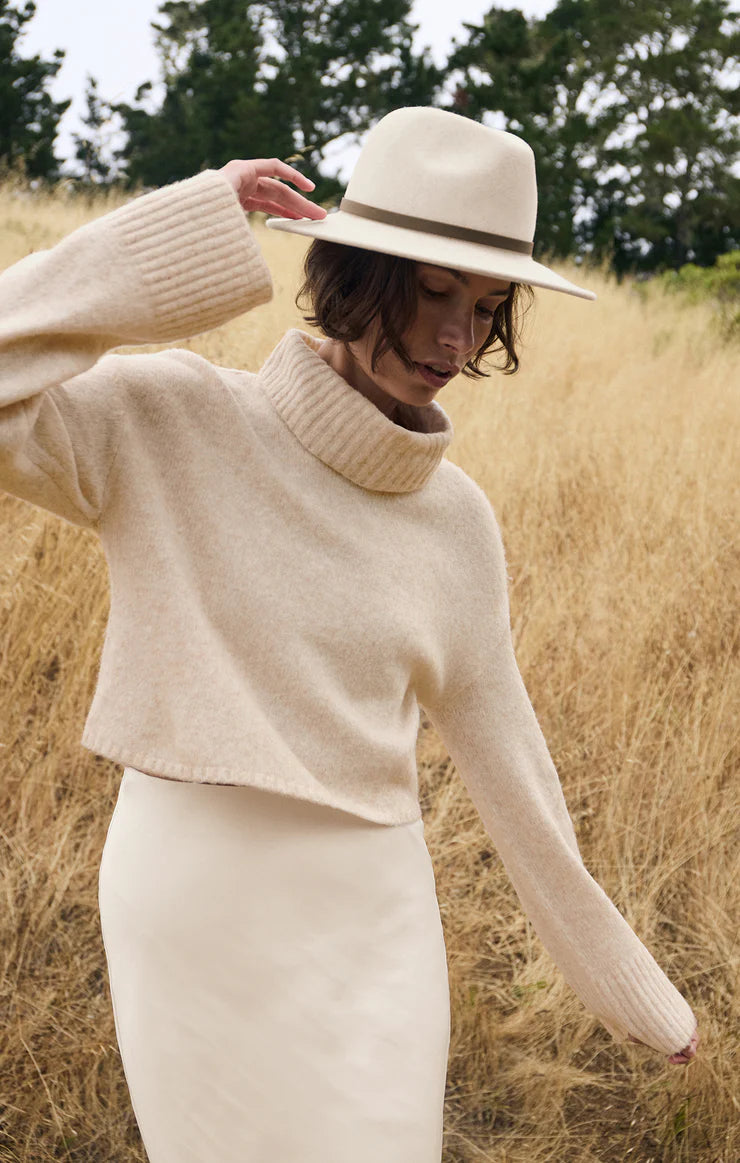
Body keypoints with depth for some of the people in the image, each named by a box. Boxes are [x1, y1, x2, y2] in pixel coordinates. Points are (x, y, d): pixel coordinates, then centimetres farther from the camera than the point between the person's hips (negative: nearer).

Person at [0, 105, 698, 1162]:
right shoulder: (170, 422, -10)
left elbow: (501, 746, 8)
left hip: (370, 918, 3)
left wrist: (627, 980, 15)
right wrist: (177, 238, -24)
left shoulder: (459, 519, 0)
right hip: (192, 913, -2)